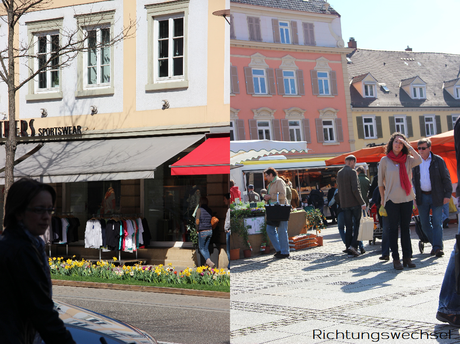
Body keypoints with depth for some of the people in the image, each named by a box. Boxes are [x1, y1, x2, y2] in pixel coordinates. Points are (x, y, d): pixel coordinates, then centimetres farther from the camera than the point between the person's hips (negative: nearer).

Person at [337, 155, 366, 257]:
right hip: (354, 203, -6)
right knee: (357, 225, 2)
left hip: (344, 204, 6)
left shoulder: (339, 173, 11)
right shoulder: (352, 172, -10)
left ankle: (350, 251, 6)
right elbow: (355, 189, -16)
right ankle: (353, 245, -13)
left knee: (348, 227, 6)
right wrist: (362, 203, -12)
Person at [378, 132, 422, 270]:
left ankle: (407, 257, 12)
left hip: (407, 199, 2)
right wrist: (383, 199, 4)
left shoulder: (407, 159, 6)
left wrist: (407, 145, -13)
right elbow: (380, 182, 6)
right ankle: (396, 259, 4)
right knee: (394, 229, 0)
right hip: (392, 200, -2)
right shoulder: (385, 160, 1)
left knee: (406, 228, 6)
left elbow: (419, 160, -16)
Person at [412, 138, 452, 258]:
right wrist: (414, 197, 7)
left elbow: (446, 178, -1)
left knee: (437, 223, -7)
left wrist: (447, 194, -8)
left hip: (436, 196, -4)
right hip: (422, 197, 4)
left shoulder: (438, 160, -2)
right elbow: (414, 180, 14)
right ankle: (435, 244, 19)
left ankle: (438, 247, -6)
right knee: (424, 224, 5)